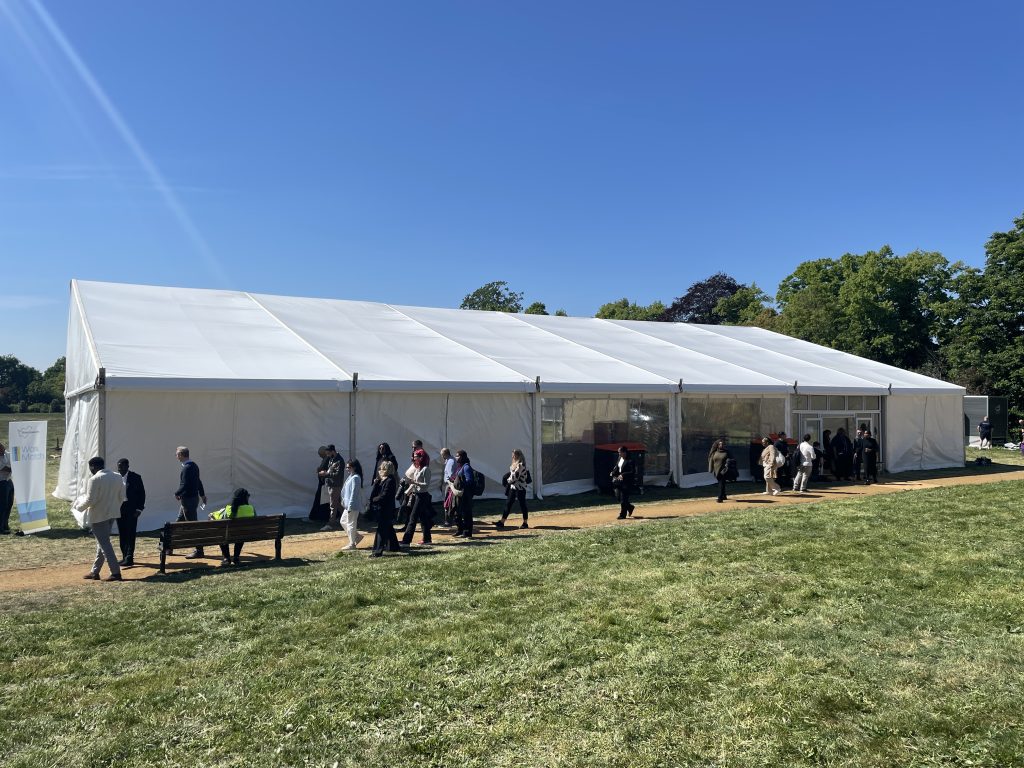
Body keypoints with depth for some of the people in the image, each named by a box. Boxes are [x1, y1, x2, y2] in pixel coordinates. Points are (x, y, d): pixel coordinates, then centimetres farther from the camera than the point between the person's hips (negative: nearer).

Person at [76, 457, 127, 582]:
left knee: (104, 544, -3)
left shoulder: (94, 480, -17)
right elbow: (121, 496, 8)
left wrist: (79, 504, 3)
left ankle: (115, 572, -5)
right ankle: (95, 571, 25)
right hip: (112, 514, 8)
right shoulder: (117, 477, 5)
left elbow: (90, 500, -16)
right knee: (102, 542, 17)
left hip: (99, 516, -8)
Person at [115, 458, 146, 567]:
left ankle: (129, 558, -4)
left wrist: (139, 508, -8)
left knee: (130, 534, -5)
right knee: (122, 534, 10)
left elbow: (141, 493, -2)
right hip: (119, 508, 5)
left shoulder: (135, 477, -5)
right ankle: (124, 557, 19)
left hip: (131, 509, -4)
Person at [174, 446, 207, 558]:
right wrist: (202, 494, 27)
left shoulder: (187, 467, -20)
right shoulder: (193, 465, 9)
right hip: (193, 497, 10)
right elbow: (198, 481, 19)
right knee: (179, 522, 19)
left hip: (189, 500, -10)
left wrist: (177, 494, -8)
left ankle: (199, 551, 1)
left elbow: (184, 485, -25)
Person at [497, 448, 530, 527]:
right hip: (513, 487, 10)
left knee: (522, 505, 0)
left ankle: (525, 523, 9)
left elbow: (515, 477, -19)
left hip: (520, 488, -10)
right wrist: (508, 481, 2)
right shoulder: (515, 464, 14)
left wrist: (508, 481, -4)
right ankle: (502, 522, 13)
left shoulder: (521, 465, -16)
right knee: (508, 504, 9)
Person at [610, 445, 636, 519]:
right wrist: (613, 473, 1)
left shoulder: (630, 461, -14)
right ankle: (630, 507, 31)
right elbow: (616, 467, 21)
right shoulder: (619, 459, 11)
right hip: (619, 481, 8)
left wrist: (623, 475, -25)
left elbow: (632, 472, -17)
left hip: (626, 482, -8)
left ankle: (622, 515, 8)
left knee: (623, 499, -3)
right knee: (618, 496, 10)